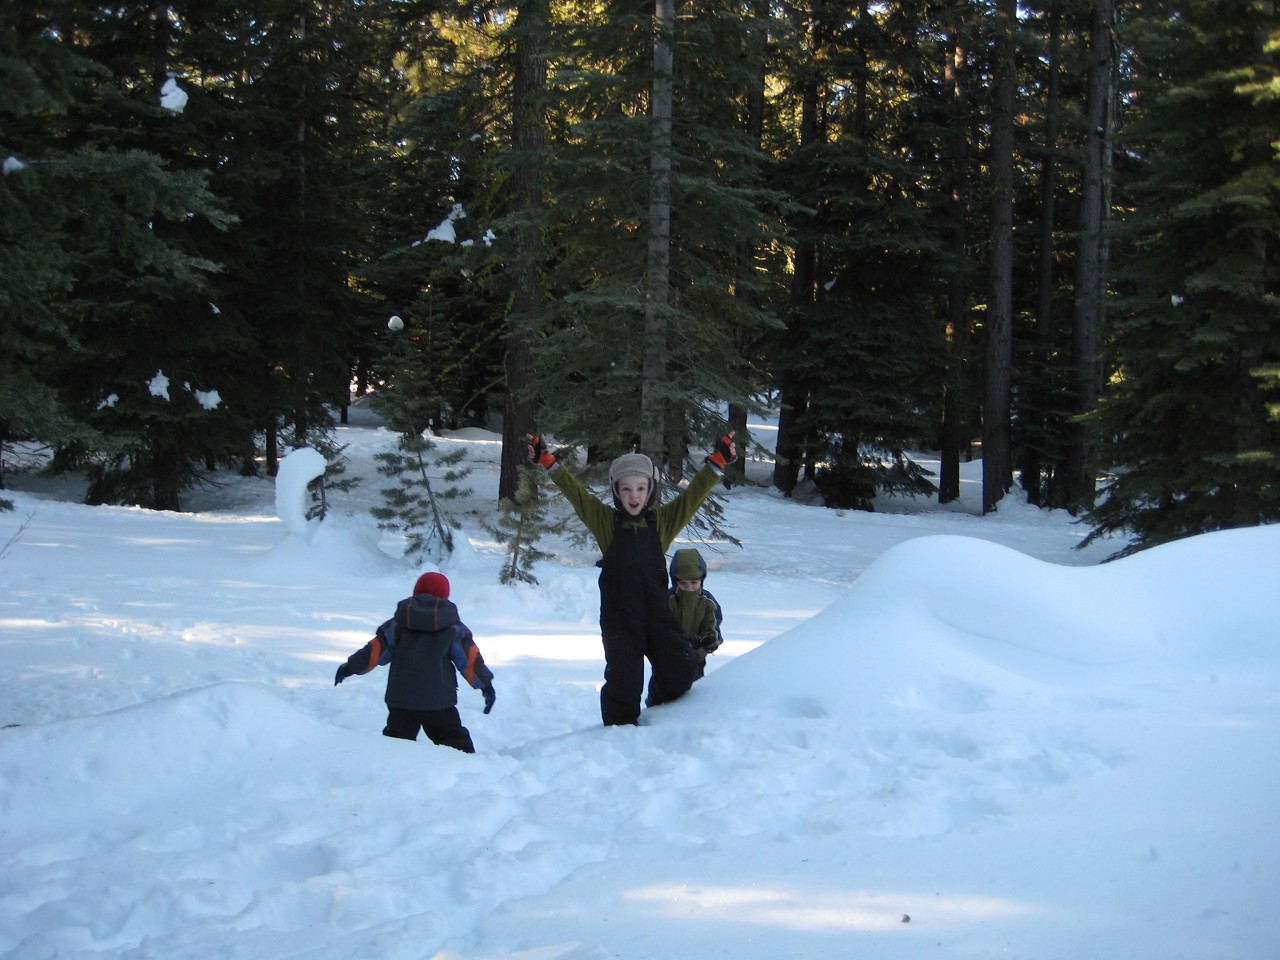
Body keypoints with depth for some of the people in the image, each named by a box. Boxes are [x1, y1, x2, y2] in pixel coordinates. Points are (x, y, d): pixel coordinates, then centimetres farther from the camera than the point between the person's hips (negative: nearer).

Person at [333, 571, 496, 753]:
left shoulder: (397, 624, 2)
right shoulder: (454, 628, -2)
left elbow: (376, 651, 3)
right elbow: (470, 659, -1)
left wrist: (350, 667, 15)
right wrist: (485, 684, 9)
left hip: (400, 701, 2)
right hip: (439, 704, -2)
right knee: (457, 743, 5)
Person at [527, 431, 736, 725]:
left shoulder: (662, 520, 7)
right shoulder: (606, 521, 4)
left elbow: (693, 494, 4)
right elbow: (576, 492, -1)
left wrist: (716, 463, -4)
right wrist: (548, 462, -7)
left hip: (656, 609, 2)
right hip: (619, 612, -2)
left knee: (681, 667, 0)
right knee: (623, 675, -2)